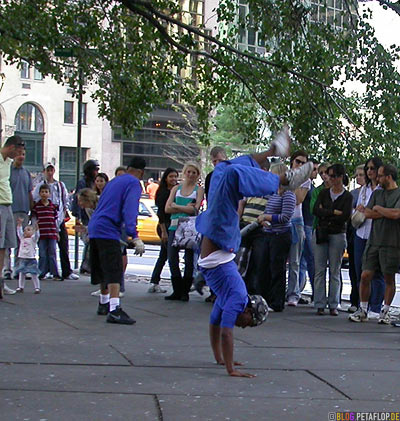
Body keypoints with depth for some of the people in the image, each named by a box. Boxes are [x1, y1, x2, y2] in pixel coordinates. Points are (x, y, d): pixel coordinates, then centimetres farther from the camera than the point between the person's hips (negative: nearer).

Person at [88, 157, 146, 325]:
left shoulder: (114, 181, 22)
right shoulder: (134, 183, -4)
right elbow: (129, 210, -18)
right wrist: (134, 237, -24)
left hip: (94, 229, 9)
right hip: (108, 231, -9)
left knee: (104, 270, 21)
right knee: (114, 271, -13)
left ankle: (103, 304, 33)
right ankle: (114, 310, -23)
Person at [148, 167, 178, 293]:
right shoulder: (164, 192, -10)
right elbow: (161, 213, -14)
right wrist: (164, 231, -17)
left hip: (173, 225, 9)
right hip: (165, 226, -9)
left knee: (163, 255, 11)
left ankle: (154, 283, 16)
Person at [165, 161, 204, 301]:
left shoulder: (199, 189, 7)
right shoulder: (176, 188, 16)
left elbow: (195, 209, -8)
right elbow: (167, 208, 5)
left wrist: (176, 206, -4)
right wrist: (185, 208, -5)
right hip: (175, 226, 3)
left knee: (189, 259, -2)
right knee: (172, 258, -2)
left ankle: (185, 291, 6)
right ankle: (177, 291, 8)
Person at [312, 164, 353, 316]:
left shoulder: (347, 196, 2)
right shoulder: (324, 193, 10)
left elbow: (346, 216, -12)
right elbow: (315, 210, -5)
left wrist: (325, 214, -8)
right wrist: (334, 212, -13)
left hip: (338, 235, -2)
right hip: (320, 233, 2)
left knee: (335, 272, 1)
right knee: (319, 270, -1)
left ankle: (333, 305, 6)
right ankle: (320, 305, 3)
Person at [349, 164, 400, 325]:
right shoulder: (377, 193, 15)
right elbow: (368, 213, 5)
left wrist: (378, 208, -3)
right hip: (374, 241, 4)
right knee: (366, 275, -1)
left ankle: (385, 311, 15)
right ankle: (362, 310, 9)